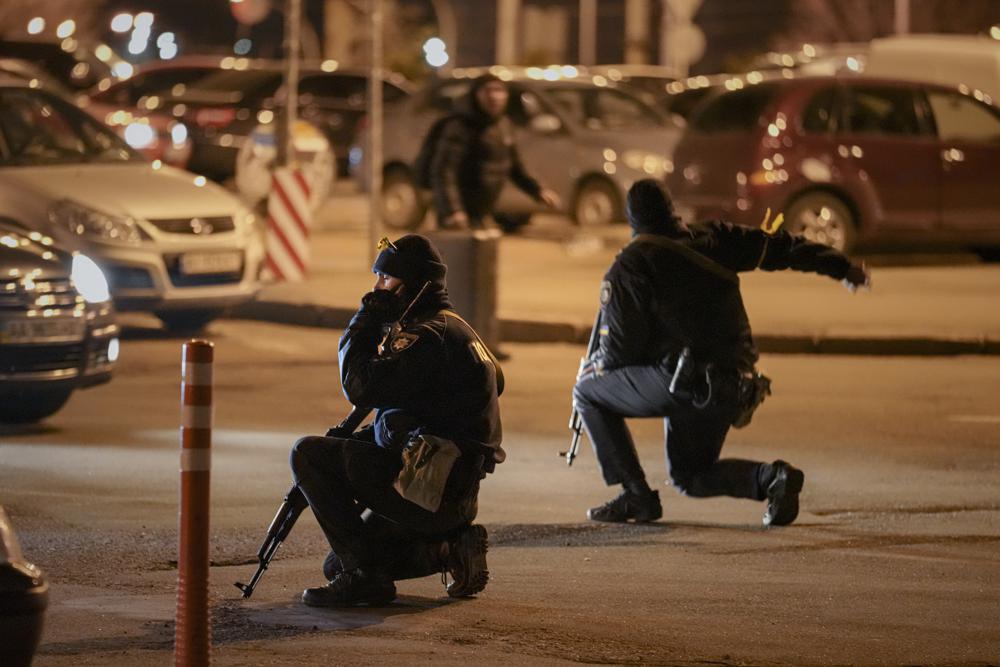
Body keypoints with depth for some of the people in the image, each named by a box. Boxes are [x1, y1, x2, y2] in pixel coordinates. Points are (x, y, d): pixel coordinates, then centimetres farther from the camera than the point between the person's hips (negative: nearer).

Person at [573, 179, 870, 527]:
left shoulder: (629, 266, -1)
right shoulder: (711, 239, 14)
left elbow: (621, 348, -3)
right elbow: (780, 248, 20)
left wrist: (593, 367, 19)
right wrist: (842, 267, 31)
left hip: (684, 381, -6)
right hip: (733, 390, 7)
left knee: (588, 392, 14)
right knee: (689, 477, 26)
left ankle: (636, 495, 5)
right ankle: (771, 477, 0)